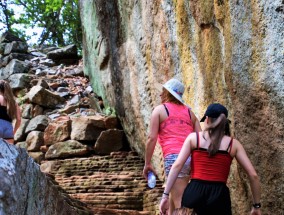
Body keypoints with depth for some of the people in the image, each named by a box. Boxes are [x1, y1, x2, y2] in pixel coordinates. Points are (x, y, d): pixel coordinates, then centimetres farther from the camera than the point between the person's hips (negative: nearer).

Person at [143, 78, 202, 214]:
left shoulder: (159, 110, 9)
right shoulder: (189, 112, 23)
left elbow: (152, 138, -2)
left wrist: (147, 164, 3)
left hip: (173, 156, -6)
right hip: (192, 157, 6)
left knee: (180, 204, -8)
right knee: (174, 194, 22)